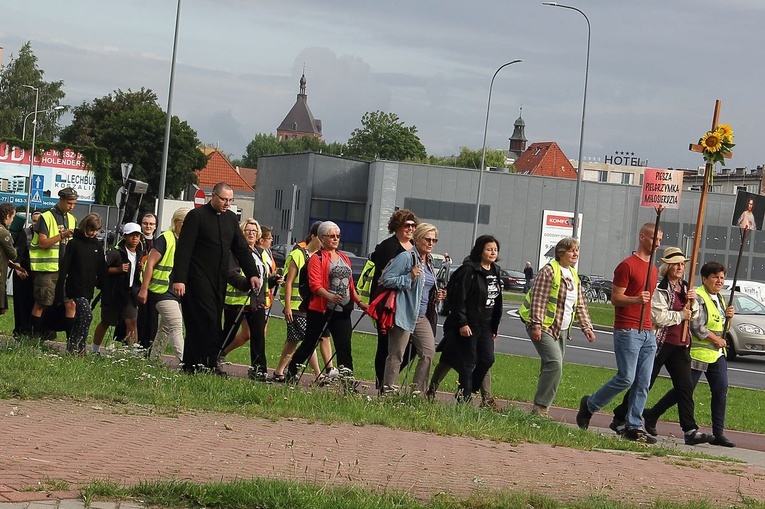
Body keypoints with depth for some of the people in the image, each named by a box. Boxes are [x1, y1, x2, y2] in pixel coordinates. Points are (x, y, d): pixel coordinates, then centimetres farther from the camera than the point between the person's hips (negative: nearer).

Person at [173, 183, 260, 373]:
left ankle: (191, 364, 8)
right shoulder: (196, 216, -6)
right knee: (208, 320, -13)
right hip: (199, 278, -6)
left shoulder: (230, 218, 14)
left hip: (219, 279, 6)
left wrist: (252, 274, 7)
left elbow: (242, 249, 18)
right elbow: (183, 250, -10)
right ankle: (209, 363, -12)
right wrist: (179, 279, -16)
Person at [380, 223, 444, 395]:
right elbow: (386, 279, -12)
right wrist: (409, 277, -20)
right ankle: (389, 390, 1)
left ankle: (418, 391, 6)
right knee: (396, 354, -4)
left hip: (422, 316, 8)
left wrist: (436, 296, 13)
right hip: (404, 314, -8)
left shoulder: (429, 262, 19)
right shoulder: (406, 257, -7)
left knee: (429, 352, 0)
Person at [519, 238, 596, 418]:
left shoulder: (574, 276, 16)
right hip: (545, 327, -9)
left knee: (550, 369, 5)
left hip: (561, 329, 9)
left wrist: (586, 327, 12)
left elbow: (580, 305, 20)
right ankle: (540, 407, -16)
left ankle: (541, 407, 8)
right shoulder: (549, 271, -9)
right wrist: (536, 324, -21)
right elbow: (538, 299, -15)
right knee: (555, 364, -20)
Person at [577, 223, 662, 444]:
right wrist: (637, 299, -27)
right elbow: (615, 298, -11)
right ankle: (589, 405, 9)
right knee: (626, 378, -10)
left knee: (643, 383, 2)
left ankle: (634, 427, 5)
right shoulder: (627, 265, -7)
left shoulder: (652, 269, 18)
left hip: (647, 333, 8)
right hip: (627, 331, -8)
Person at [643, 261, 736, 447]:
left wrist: (728, 316, 6)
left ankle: (718, 433, 0)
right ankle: (652, 414, 15)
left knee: (721, 390, -2)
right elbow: (697, 327, -19)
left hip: (717, 355, 8)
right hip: (698, 353, -8)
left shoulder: (720, 299, 17)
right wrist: (717, 340, -11)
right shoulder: (698, 297, -12)